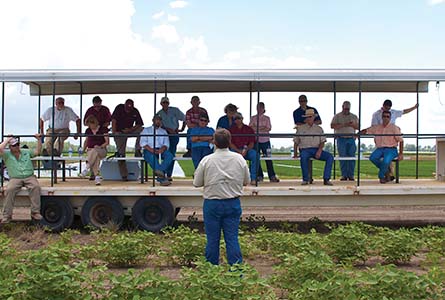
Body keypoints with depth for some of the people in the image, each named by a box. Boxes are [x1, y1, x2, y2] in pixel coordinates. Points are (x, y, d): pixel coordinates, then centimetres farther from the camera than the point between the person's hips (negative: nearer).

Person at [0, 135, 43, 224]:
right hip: (15, 179, -1)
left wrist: (39, 139, 9)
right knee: (9, 189, -32)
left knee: (36, 187, -31)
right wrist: (7, 139, 4)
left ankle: (35, 213, -31)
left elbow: (37, 151, 18)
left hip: (29, 177, 1)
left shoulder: (26, 152, 20)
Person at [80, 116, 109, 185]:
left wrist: (100, 146, -16)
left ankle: (86, 168, -44)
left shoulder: (103, 129, 1)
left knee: (94, 151, -41)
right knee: (96, 157, -37)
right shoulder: (88, 131, 13)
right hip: (90, 150, 2)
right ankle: (97, 177, -47)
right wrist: (84, 149, 11)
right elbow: (86, 141, 27)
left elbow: (107, 142, -1)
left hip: (102, 150, -2)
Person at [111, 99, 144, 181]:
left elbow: (139, 124, -5)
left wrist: (130, 129, -20)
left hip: (129, 130, 2)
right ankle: (124, 175, -4)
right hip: (119, 132, -2)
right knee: (121, 153, -8)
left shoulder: (135, 111, -6)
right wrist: (114, 132, -25)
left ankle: (137, 151, -17)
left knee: (142, 130, -25)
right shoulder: (119, 108, -11)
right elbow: (114, 120, -16)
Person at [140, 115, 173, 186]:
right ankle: (162, 178, -47)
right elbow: (143, 143, 3)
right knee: (152, 157, -39)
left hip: (160, 150, 3)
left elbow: (166, 144, 11)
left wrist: (162, 149, -13)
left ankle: (159, 171, -48)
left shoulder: (164, 131, 26)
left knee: (170, 155, -31)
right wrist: (151, 150, -16)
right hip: (149, 150, -3)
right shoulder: (146, 130, 18)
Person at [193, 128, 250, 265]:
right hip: (233, 203, 2)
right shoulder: (239, 159, -3)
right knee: (232, 238, 6)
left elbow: (197, 183, -2)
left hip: (212, 204, -2)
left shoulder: (206, 160, -10)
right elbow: (246, 181, 7)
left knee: (212, 239, 8)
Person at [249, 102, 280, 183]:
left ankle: (272, 176, 0)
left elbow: (269, 128, -3)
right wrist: (263, 128, -11)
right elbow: (250, 128, -4)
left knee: (268, 158, -3)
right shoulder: (253, 118, 10)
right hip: (255, 140, 1)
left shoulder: (267, 118, 11)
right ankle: (259, 176, 9)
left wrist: (257, 128, -10)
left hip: (265, 140, 0)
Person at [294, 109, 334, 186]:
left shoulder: (319, 128, 15)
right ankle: (305, 179, -24)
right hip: (305, 150, -2)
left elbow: (322, 142, 6)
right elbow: (296, 142, 13)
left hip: (317, 150, 2)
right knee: (303, 157, -38)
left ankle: (326, 179, -25)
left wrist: (319, 151, -12)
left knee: (330, 156, -25)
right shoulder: (301, 128, 13)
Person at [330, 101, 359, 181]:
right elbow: (332, 126, -6)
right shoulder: (337, 116, 7)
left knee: (352, 156, -4)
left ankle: (351, 175, 1)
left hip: (351, 138, 2)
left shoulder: (354, 116, 16)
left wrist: (352, 125, -11)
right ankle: (344, 175, 1)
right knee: (342, 157, -4)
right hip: (341, 138, -2)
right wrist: (343, 125, -15)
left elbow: (358, 126, 10)